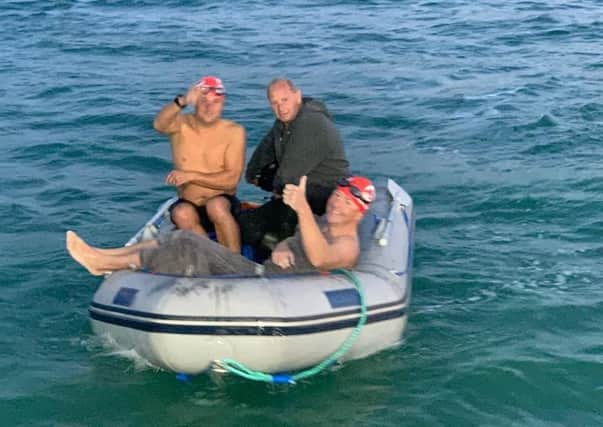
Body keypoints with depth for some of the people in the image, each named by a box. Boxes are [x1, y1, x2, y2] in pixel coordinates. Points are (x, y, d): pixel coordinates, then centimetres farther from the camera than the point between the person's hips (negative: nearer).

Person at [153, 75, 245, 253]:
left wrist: (191, 175, -20)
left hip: (223, 204, -1)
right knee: (181, 213, -32)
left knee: (215, 206, -35)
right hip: (189, 206, 1)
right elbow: (159, 124, -26)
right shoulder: (181, 125, -1)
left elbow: (232, 179, -12)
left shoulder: (234, 131, -4)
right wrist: (182, 102, -44)